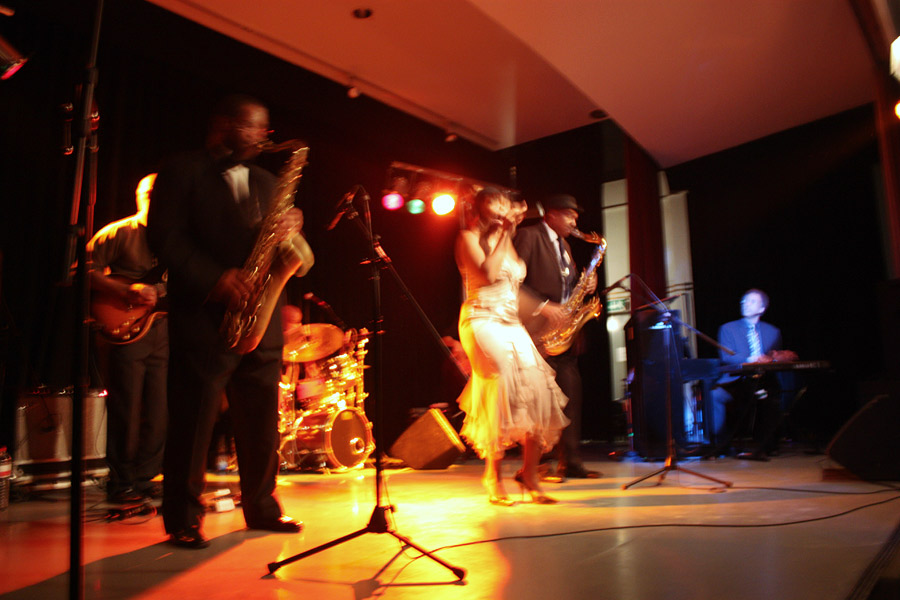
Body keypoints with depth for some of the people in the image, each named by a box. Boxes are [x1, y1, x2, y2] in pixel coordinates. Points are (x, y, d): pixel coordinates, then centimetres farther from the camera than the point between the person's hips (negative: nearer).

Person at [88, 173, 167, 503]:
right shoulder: (117, 233, 1)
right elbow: (86, 270, -7)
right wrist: (126, 291, -17)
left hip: (161, 329, 6)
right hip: (126, 329, -6)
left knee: (157, 411, 6)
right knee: (126, 410, -3)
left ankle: (146, 477, 17)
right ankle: (121, 482, 8)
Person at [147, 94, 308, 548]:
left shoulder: (265, 182, 21)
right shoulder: (182, 172, 4)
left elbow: (284, 250, 18)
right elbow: (165, 236, -7)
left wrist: (289, 232, -6)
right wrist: (215, 278, -19)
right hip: (204, 318, -5)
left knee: (261, 420, 9)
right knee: (193, 422, -2)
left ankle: (262, 508, 21)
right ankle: (182, 520, 10)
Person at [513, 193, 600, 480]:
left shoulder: (564, 245, 24)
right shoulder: (528, 236, -4)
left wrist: (585, 283, 5)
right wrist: (543, 307, -19)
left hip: (562, 327, 9)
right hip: (538, 329, -8)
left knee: (571, 394, 5)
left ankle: (571, 462, 12)